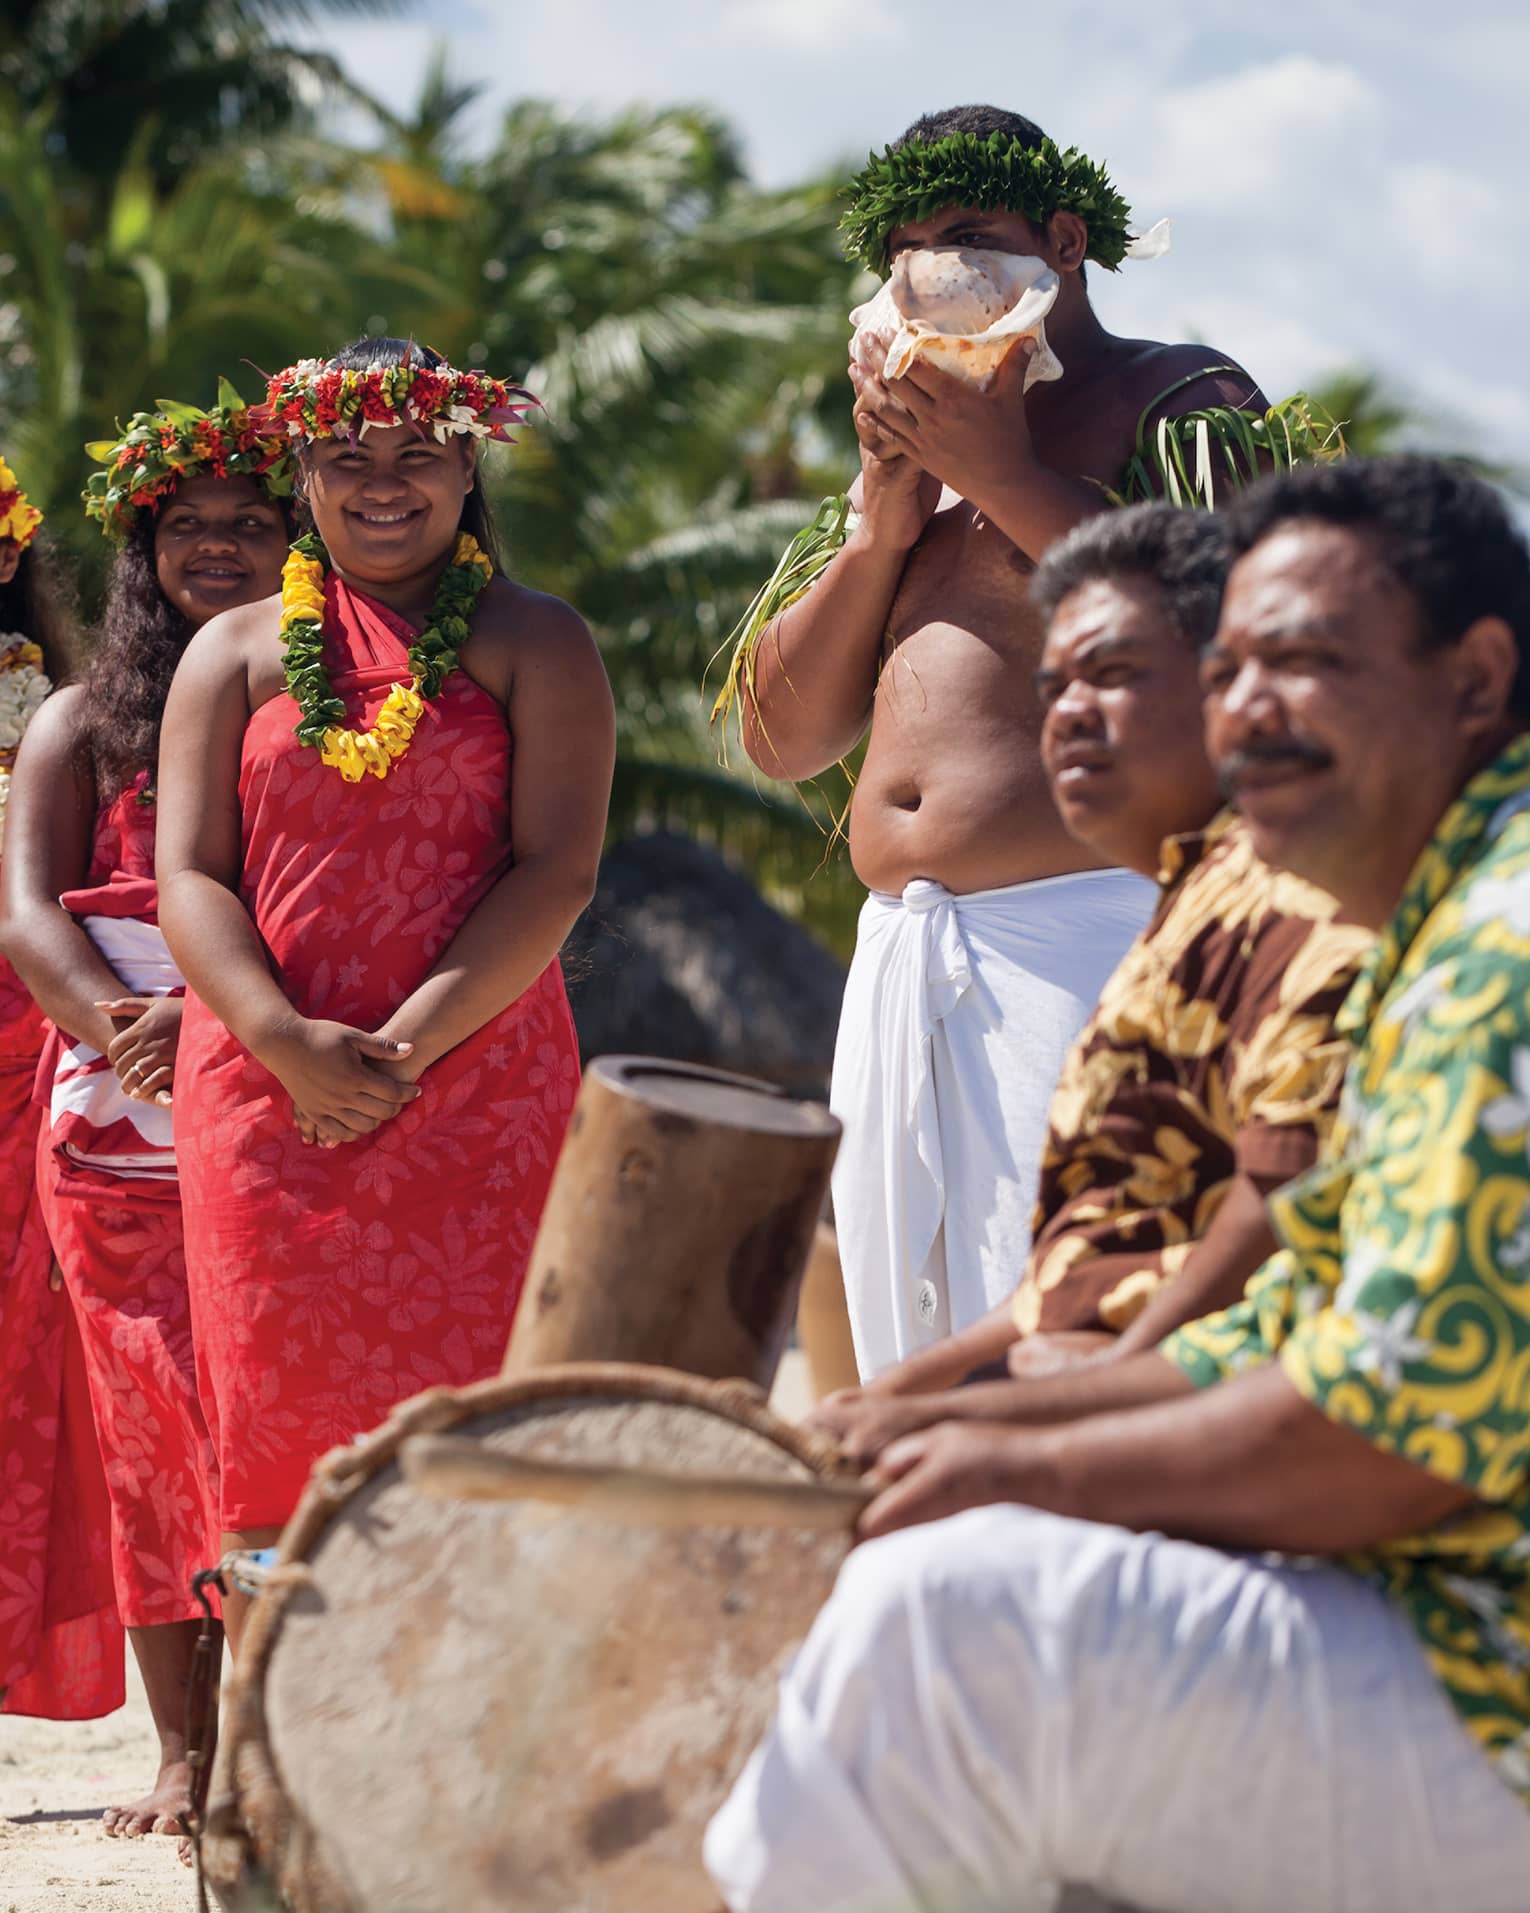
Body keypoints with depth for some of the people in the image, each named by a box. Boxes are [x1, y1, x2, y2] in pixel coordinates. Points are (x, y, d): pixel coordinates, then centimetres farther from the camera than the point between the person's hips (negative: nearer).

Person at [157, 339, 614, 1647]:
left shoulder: (533, 645, 7)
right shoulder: (236, 653, 14)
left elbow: (558, 871, -3)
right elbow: (192, 877, 5)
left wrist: (405, 1049, -13)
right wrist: (287, 1041, -13)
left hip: (475, 1083, -2)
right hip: (265, 1084, 2)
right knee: (278, 1407, -3)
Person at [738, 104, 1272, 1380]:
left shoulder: (1180, 400, 4)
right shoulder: (914, 444, 25)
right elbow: (782, 739, 19)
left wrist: (1007, 471, -11)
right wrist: (885, 527, 5)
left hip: (1084, 943, -7)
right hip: (897, 964, 8)